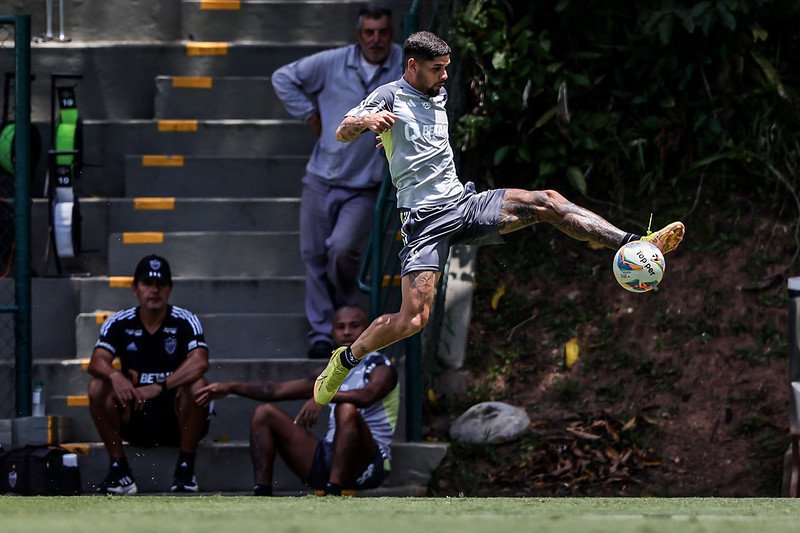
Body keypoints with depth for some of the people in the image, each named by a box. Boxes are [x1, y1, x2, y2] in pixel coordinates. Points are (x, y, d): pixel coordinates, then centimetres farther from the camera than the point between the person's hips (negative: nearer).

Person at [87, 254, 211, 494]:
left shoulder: (185, 322, -8)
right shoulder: (119, 323, 0)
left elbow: (199, 362, -26)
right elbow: (96, 362, -16)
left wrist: (159, 387, -39)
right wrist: (114, 376, -40)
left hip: (177, 419, -2)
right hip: (134, 419, 2)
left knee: (196, 385, -30)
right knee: (98, 387, -21)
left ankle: (185, 469, -19)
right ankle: (119, 470, -16)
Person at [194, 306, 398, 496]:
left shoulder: (380, 367, -3)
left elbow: (367, 396, -27)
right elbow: (279, 390, 20)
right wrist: (232, 387, 11)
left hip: (369, 463, -7)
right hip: (328, 457, 7)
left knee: (347, 409, -35)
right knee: (265, 413, 4)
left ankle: (334, 492, -42)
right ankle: (261, 494, -12)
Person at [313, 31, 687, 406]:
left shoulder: (439, 98, 18)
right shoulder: (390, 96, -4)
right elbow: (342, 133, -20)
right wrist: (366, 121, -37)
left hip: (463, 202, 7)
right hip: (425, 218, -7)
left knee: (546, 203, -12)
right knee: (413, 318, -17)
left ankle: (633, 246, -18)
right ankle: (345, 359, 4)